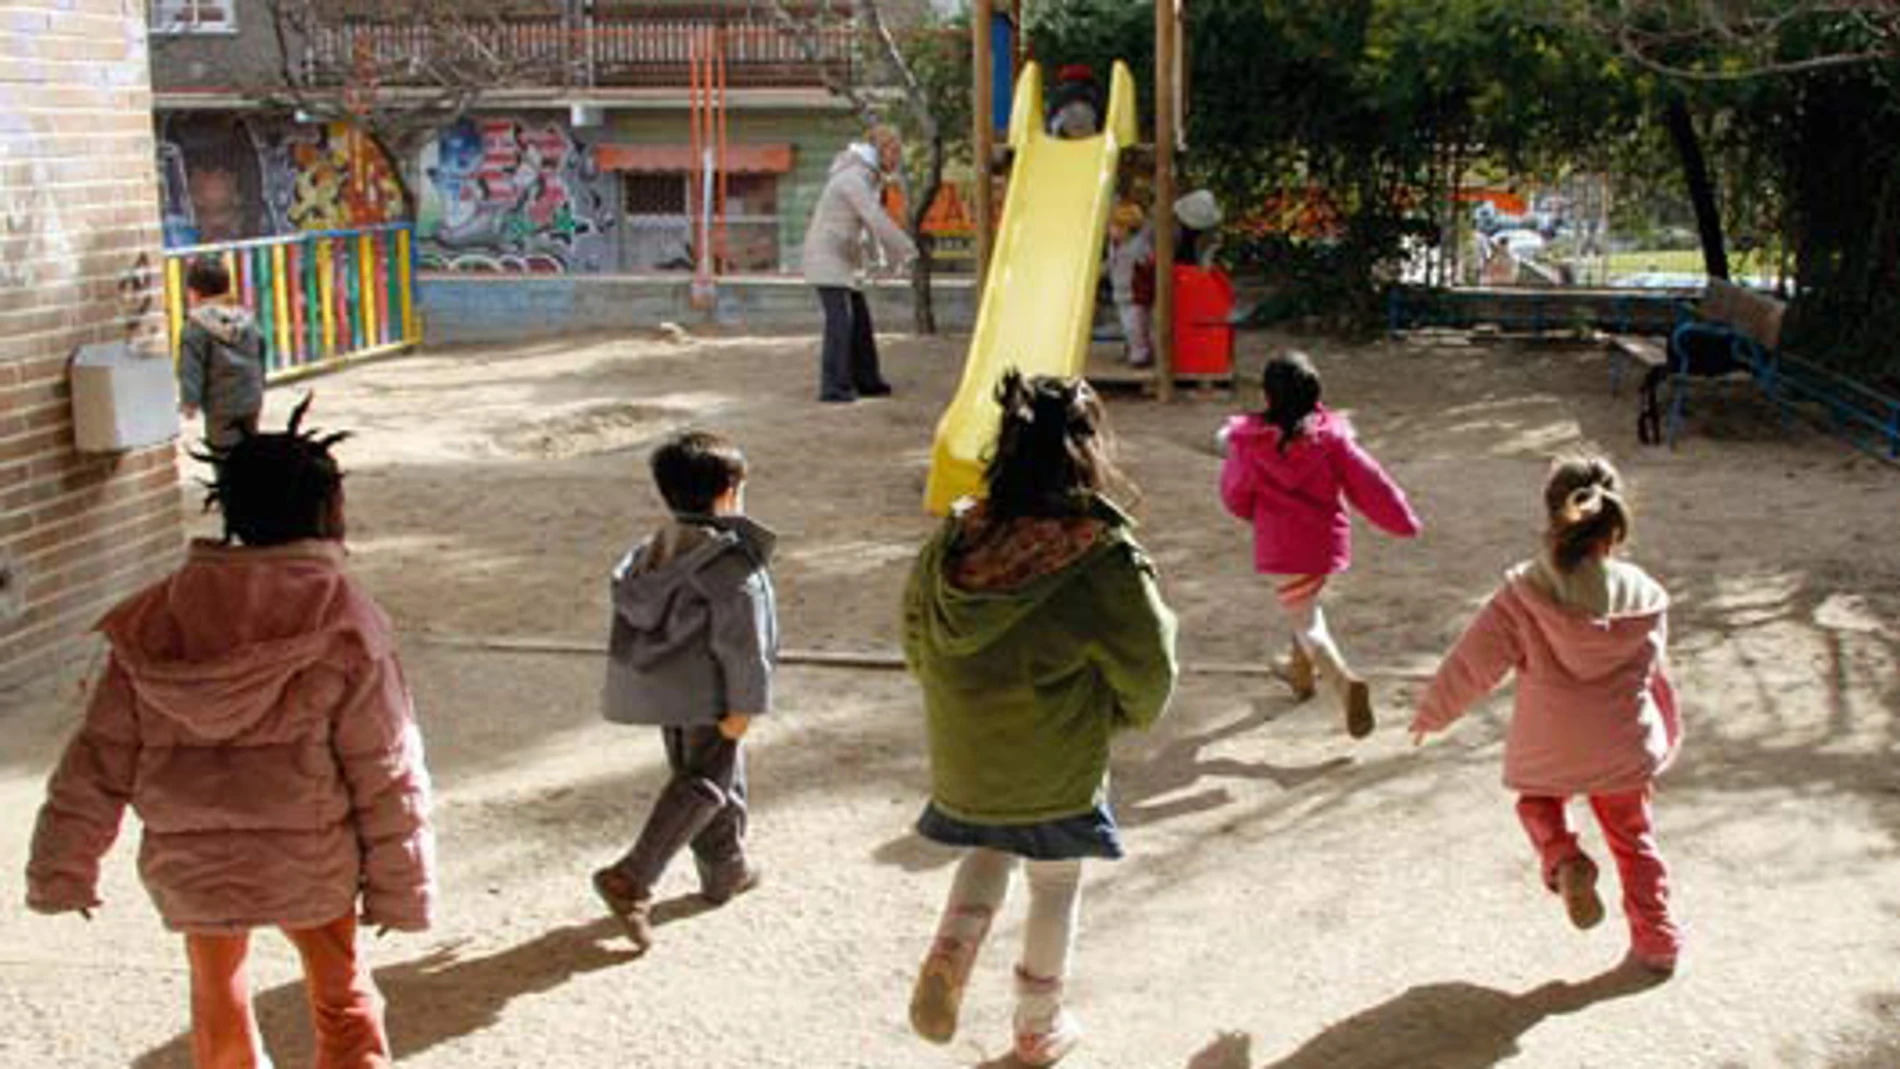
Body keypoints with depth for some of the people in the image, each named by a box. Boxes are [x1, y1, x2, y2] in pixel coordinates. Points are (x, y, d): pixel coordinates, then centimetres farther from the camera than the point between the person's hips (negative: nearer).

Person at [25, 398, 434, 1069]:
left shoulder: (157, 621, -3)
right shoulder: (343, 623, -13)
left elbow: (98, 763, 0)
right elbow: (385, 771, -11)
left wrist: (62, 871, 10)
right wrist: (399, 887, -2)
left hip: (190, 866, 3)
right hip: (311, 862, -3)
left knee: (217, 994, 27)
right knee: (343, 1005, 16)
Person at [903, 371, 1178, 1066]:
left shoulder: (951, 546, -10)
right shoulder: (1104, 562, -22)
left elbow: (917, 650, 3)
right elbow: (1148, 680, -13)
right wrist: (1119, 715, 9)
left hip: (964, 766, 3)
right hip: (1058, 773, -3)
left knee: (988, 851, 29)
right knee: (1056, 885, 19)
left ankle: (949, 955, 6)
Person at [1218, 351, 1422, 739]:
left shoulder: (1249, 443, -12)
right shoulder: (1331, 435, -11)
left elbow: (1235, 496, 0)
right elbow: (1368, 481, -8)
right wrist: (1404, 520, 3)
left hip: (1281, 547, -3)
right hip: (1327, 541, 3)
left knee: (1305, 622, 2)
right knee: (1307, 603, 30)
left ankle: (1344, 683, -22)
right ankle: (1301, 669, 48)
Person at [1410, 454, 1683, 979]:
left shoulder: (1524, 592, -17)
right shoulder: (1643, 594, -9)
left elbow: (1474, 662, -11)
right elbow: (1652, 671, 4)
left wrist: (1432, 713, 6)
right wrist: (1667, 733, 22)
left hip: (1546, 750, -2)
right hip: (1624, 747, 2)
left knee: (1538, 803, 29)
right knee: (1633, 839, 22)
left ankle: (1565, 862, 0)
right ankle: (1657, 941, 26)